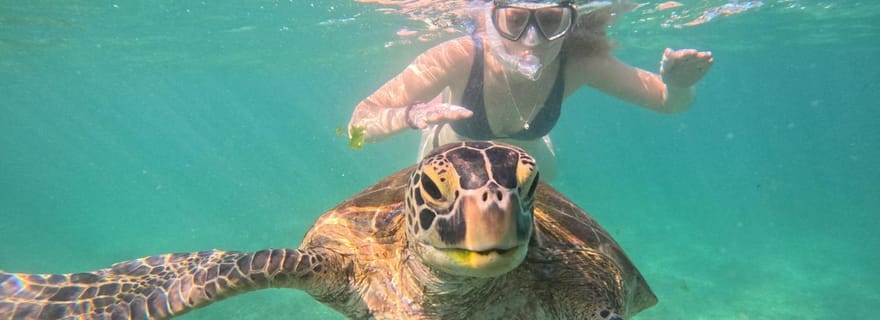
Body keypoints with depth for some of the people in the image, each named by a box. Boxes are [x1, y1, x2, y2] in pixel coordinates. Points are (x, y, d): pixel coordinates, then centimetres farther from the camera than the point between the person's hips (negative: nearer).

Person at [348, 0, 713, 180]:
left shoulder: (577, 63, -38)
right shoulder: (459, 58, -45)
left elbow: (671, 102, -27)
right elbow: (360, 124, -45)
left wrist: (678, 84, -51)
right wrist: (411, 115, -67)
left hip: (519, 146, 3)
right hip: (453, 141, -2)